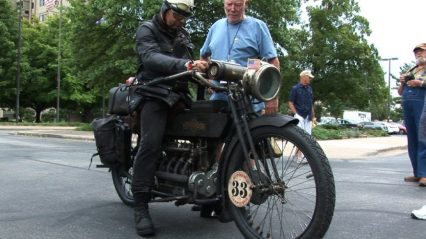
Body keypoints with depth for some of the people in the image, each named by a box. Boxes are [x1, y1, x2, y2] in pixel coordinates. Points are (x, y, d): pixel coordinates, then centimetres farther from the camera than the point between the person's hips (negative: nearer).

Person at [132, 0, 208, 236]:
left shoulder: (183, 35, 21)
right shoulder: (147, 29, -2)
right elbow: (151, 58, -22)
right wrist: (186, 65, -37)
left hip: (179, 93, 7)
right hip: (154, 93, -7)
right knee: (151, 143, -25)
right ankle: (140, 206, -21)